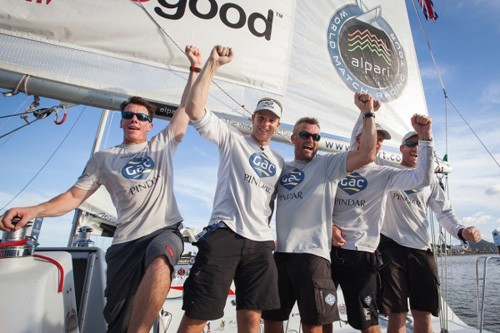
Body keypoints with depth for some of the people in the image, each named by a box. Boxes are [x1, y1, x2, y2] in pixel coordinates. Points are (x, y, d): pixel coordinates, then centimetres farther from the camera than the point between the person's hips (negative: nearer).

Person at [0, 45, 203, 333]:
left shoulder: (163, 145, 11)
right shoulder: (103, 159, 14)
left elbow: (188, 108, 9)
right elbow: (75, 196, 10)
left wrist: (196, 67, 8)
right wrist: (34, 210, -7)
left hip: (165, 231, -1)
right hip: (126, 241, 2)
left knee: (159, 264, -37)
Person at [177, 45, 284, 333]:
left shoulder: (279, 162, 20)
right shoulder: (232, 139, 5)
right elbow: (194, 108, -8)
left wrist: (270, 233, 15)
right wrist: (213, 64, -10)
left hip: (261, 242, 5)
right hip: (225, 233, -5)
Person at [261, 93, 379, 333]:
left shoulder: (327, 164, 1)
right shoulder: (283, 168, 13)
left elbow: (366, 155, -13)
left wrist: (368, 112, -10)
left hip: (312, 253, -4)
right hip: (281, 253, 5)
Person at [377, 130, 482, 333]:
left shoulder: (430, 179, 17)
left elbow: (444, 212, 13)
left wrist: (461, 231, -7)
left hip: (421, 250, 4)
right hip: (391, 246, -3)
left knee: (423, 316, 7)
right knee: (397, 316, -1)